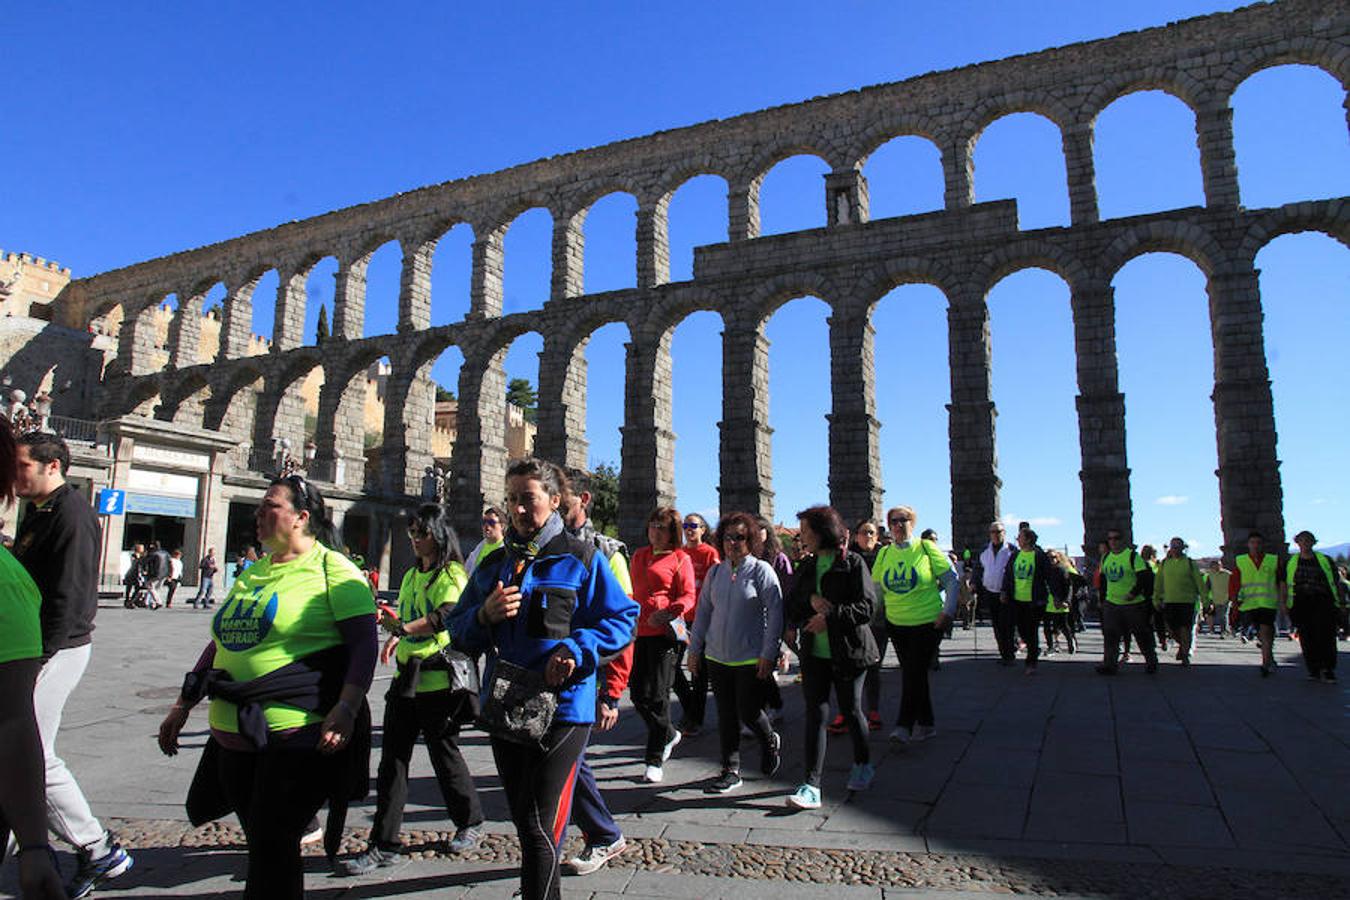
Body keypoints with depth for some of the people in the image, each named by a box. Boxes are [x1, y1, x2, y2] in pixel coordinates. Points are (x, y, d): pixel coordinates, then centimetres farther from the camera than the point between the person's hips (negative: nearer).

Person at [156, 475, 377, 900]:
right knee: (262, 843, 14)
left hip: (297, 736, -7)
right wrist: (182, 706, 22)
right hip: (233, 735, 8)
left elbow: (364, 642, -14)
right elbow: (220, 643, 24)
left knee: (271, 849, -1)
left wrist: (346, 708, -25)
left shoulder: (332, 568, -8)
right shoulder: (251, 573, 17)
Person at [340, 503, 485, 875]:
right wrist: (394, 636, 8)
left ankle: (471, 823, 28)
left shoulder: (452, 575, -9)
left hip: (439, 679, -7)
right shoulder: (410, 576, 16)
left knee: (444, 753, 6)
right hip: (407, 677, 7)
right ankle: (383, 845, 14)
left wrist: (403, 628, -31)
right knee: (392, 759, 6)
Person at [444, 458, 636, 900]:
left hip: (562, 708, -6)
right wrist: (484, 616, -10)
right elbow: (458, 631, 12)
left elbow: (623, 619, -5)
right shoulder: (493, 563, 12)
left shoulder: (581, 558, -3)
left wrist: (575, 650, -19)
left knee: (540, 828, -6)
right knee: (526, 825, 18)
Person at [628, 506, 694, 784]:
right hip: (639, 631, 6)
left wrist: (668, 613, -21)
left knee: (656, 695, -3)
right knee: (637, 695, 8)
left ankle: (655, 760, 11)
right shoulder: (639, 555, 17)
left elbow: (688, 597, -6)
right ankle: (668, 735, 35)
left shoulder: (680, 559, -1)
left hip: (663, 633, -6)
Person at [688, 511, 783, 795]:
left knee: (748, 712, -1)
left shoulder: (761, 570, -7)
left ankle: (771, 742, 32)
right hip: (717, 656, 5)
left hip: (751, 658, -5)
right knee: (726, 714, 9)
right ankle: (731, 771, 21)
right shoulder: (715, 572, 7)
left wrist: (768, 654, -13)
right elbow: (703, 611, 13)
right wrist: (694, 649, 10)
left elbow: (775, 614, -9)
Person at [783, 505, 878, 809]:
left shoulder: (853, 563, -8)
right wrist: (810, 599, -10)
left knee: (850, 710, 10)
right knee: (816, 713, -2)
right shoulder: (807, 565, 10)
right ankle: (811, 785, -2)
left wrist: (829, 616, -22)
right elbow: (791, 602, 10)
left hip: (848, 652, -4)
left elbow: (867, 607, -14)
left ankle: (863, 764, 35)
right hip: (814, 653, 4)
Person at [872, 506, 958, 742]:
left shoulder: (926, 549, -6)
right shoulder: (884, 554, 5)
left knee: (914, 673, -9)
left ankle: (904, 726, -3)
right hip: (896, 624, 4)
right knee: (912, 674, 11)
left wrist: (948, 611, -8)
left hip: (927, 623, -4)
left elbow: (951, 580, -1)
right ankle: (926, 724, 24)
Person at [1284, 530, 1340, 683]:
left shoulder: (1325, 560, 10)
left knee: (1325, 635, -9)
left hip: (1323, 602, -1)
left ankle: (1328, 670, -2)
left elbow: (1336, 583, 13)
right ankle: (1314, 670, 8)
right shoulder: (1290, 562, 11)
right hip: (1301, 603, 1)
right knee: (1307, 638, 0)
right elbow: (1285, 584, 13)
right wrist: (1284, 603, 5)